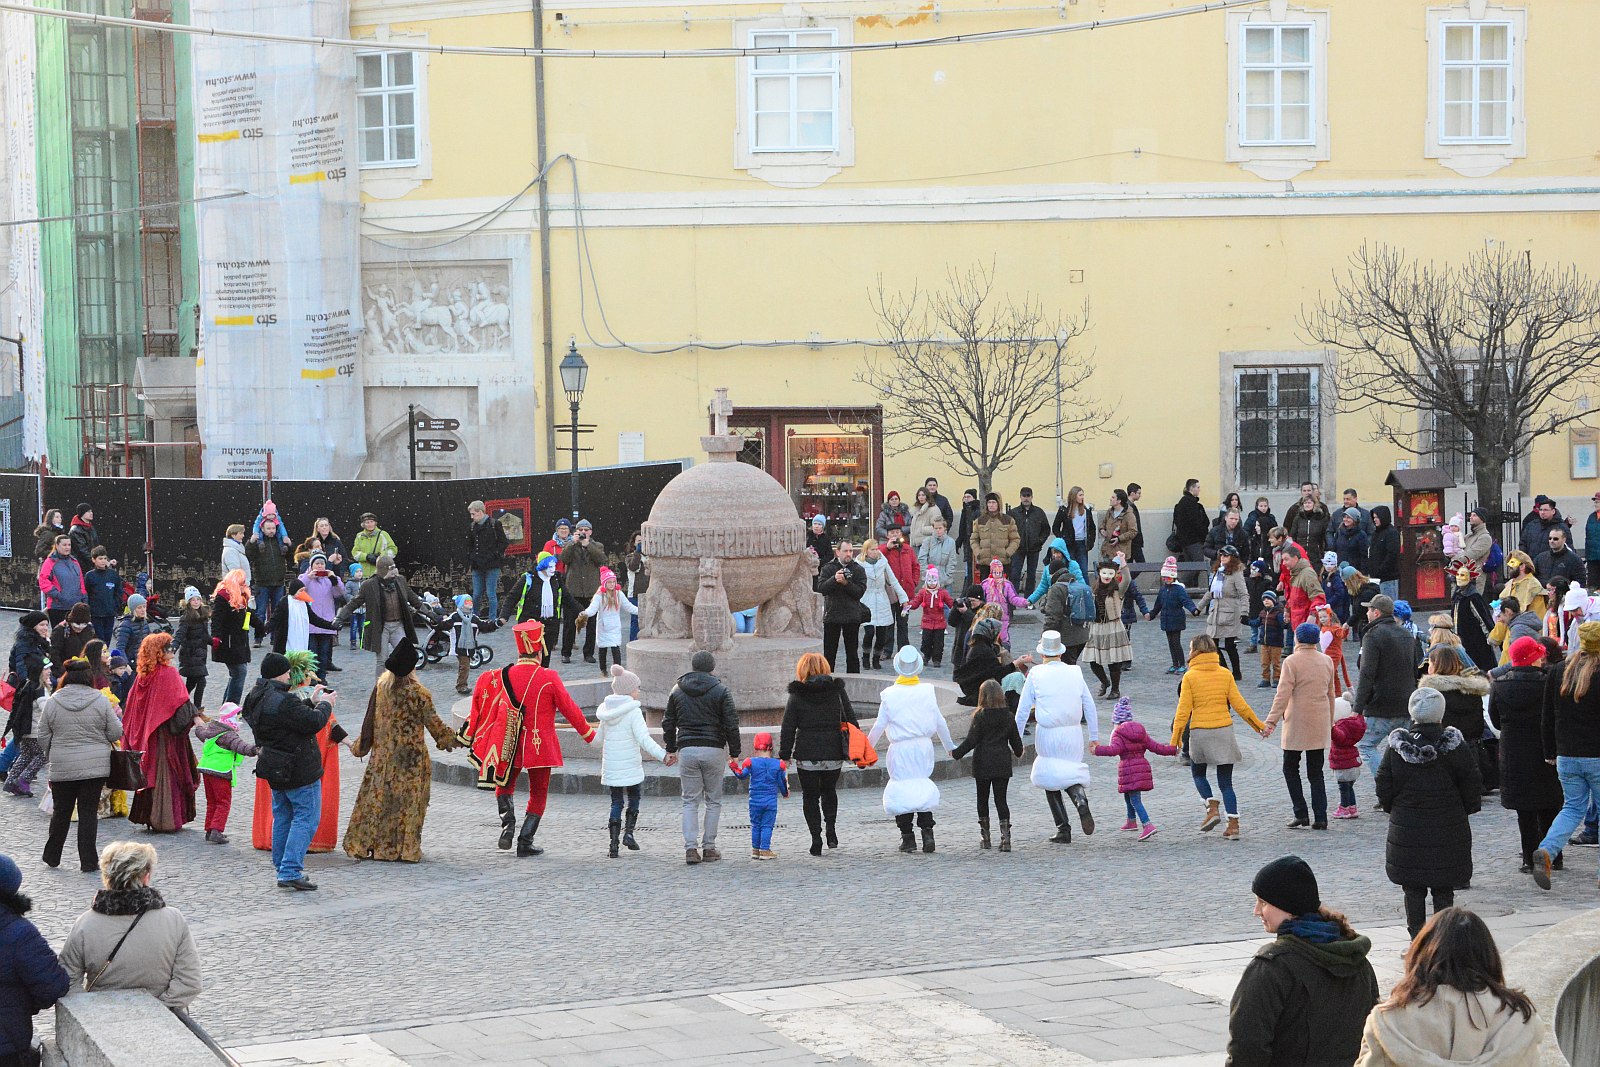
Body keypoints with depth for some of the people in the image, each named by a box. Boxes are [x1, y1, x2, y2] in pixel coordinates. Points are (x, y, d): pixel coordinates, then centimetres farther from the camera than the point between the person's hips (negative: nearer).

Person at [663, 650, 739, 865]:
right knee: (713, 801, 9)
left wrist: (671, 749, 22)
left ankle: (690, 848, -5)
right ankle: (709, 847, 8)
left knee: (690, 802, 6)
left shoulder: (677, 690, 7)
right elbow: (731, 724, -5)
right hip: (714, 750, -2)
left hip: (687, 750, 2)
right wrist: (734, 752, 3)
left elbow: (668, 723, 11)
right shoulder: (720, 690, -2)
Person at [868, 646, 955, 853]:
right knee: (923, 786, 13)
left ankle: (907, 838, 4)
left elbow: (880, 726, -4)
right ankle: (927, 832, 1)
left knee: (902, 790, 5)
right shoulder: (928, 692, -1)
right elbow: (940, 722, 6)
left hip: (900, 750, -3)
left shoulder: (889, 695, -8)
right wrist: (950, 746, 20)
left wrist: (867, 748, 10)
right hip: (924, 745, 3)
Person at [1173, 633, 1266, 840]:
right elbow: (1239, 704, 1)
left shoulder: (1190, 677, -6)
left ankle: (1212, 809, 0)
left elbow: (1184, 710, -8)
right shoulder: (1225, 674, 2)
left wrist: (1175, 740, -4)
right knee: (1226, 782, 8)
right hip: (1224, 730, 3)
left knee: (1198, 773, 20)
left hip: (1200, 732, -3)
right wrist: (1259, 726, 11)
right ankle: (1233, 825, 0)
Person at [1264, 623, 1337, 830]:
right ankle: (1320, 818, 4)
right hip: (1320, 726, 5)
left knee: (1290, 768, 8)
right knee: (1316, 772, 10)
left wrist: (1272, 721, -15)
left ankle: (1301, 813, 0)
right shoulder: (1327, 661, 8)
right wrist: (1329, 723, 23)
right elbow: (1331, 695, 15)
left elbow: (1283, 694, -16)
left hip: (1297, 724, -5)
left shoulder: (1292, 662, -11)